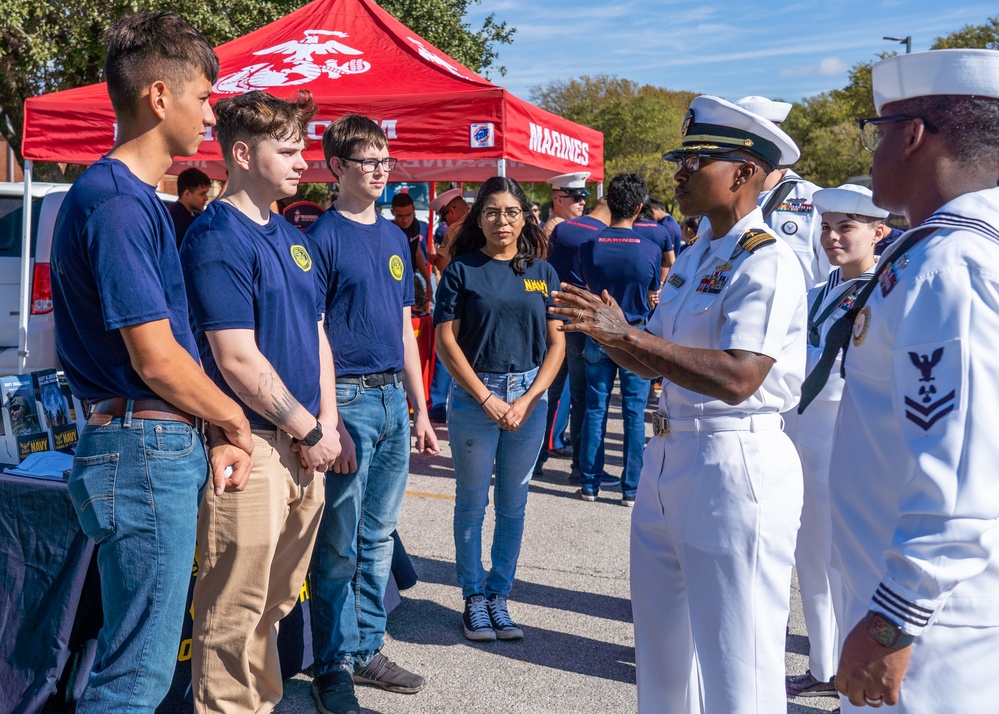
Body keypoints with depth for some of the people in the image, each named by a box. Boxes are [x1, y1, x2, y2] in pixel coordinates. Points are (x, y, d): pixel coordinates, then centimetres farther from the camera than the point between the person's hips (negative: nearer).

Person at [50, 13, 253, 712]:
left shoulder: (139, 200, 15)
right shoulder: (116, 202, -17)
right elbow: (156, 360, -19)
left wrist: (213, 437, 7)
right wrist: (234, 422, -3)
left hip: (168, 447, 10)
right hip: (144, 452, -10)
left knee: (137, 658, 19)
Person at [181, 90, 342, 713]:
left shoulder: (292, 237, 15)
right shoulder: (218, 238, -13)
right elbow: (238, 362, -18)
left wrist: (328, 421, 6)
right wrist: (310, 432, -10)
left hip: (303, 446, 9)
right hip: (252, 446, -8)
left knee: (276, 601, 19)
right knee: (236, 611, 1)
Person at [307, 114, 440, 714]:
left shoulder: (395, 237, 13)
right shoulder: (324, 237, -8)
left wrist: (420, 409, 14)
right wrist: (330, 422, -18)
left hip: (393, 400, 7)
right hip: (348, 398, -7)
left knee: (379, 537, 14)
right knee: (339, 545, 1)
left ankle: (368, 650, 26)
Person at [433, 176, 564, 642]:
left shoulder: (542, 273, 7)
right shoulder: (462, 269, -1)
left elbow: (556, 344, 5)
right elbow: (446, 340, -5)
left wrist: (528, 399, -7)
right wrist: (487, 398, -11)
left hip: (530, 397, 3)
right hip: (473, 397, -2)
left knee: (513, 506, 9)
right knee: (472, 504, 6)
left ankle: (499, 597, 22)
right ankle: (474, 599, 18)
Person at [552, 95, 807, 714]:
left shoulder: (767, 263, -14)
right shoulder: (693, 257, 14)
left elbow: (737, 378, -26)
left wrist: (632, 334, -27)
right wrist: (607, 334, -2)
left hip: (735, 464, -9)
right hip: (669, 454, 9)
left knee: (735, 661, 0)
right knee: (662, 641, 21)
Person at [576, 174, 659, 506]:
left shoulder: (589, 246, -8)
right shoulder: (651, 249, -12)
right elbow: (654, 294, 3)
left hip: (598, 336, 2)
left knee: (595, 410, 10)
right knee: (634, 413, 6)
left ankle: (590, 483, 15)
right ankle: (631, 488, 10)